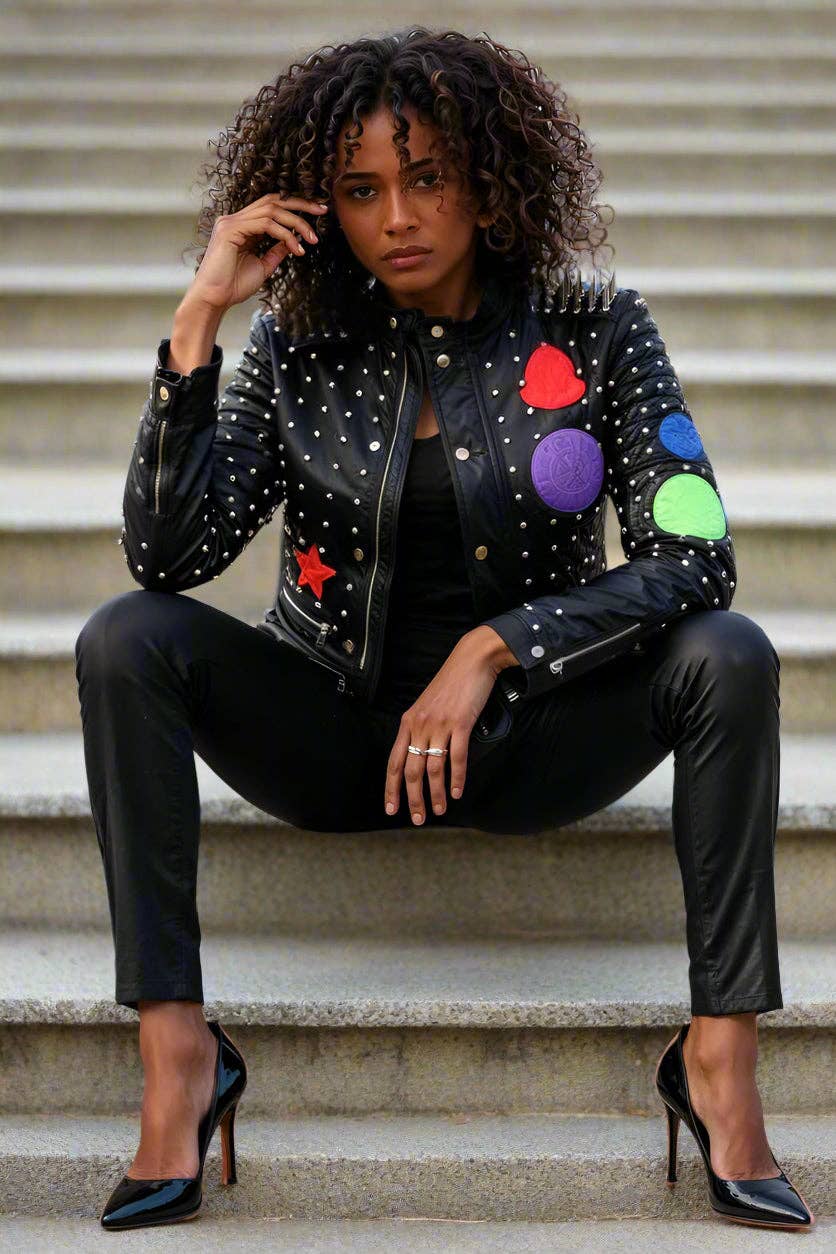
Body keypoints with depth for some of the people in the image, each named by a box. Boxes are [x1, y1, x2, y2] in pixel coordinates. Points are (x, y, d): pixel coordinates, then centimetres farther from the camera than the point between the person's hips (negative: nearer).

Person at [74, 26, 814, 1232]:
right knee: (126, 641, -23)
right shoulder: (300, 348, -2)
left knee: (731, 656, -27)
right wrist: (199, 319, -18)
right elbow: (167, 555, -13)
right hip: (336, 730, 1)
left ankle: (720, 1057, -22)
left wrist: (491, 649, -23)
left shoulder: (596, 334, -5)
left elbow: (694, 558, -15)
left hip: (527, 735, -1)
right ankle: (176, 1051, -24)